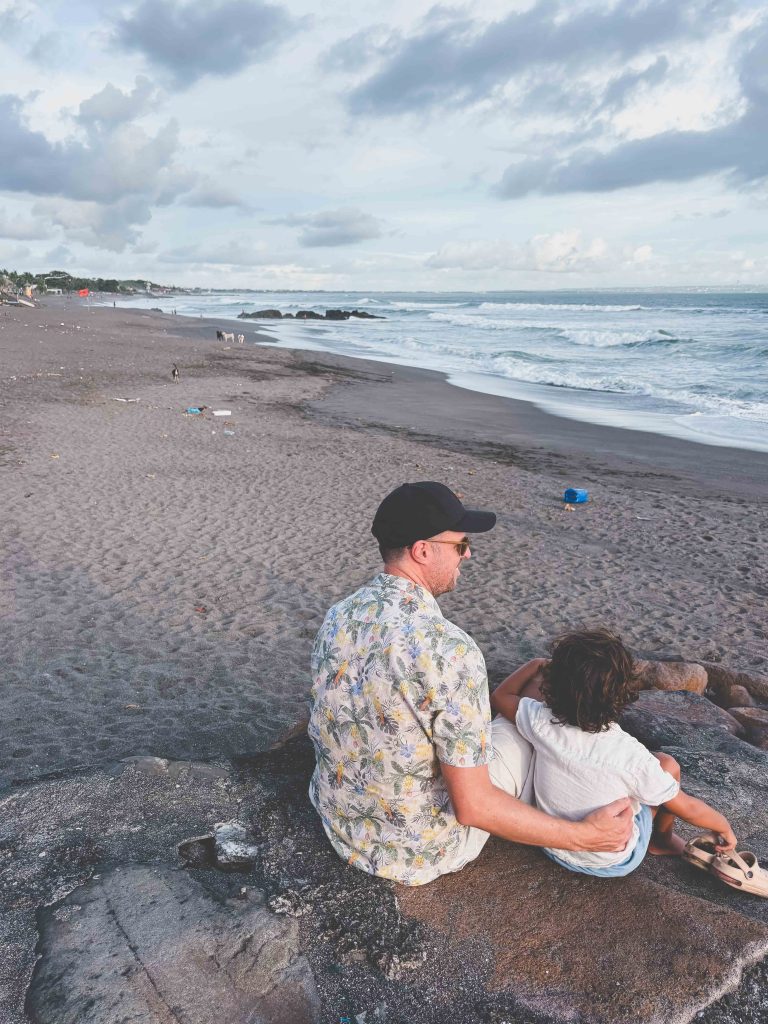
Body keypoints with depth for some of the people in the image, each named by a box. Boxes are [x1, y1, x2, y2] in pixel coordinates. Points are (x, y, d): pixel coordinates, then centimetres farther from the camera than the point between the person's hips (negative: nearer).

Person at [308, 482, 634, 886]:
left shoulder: (337, 617, -9)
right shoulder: (450, 652, -32)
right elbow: (471, 806, -26)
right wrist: (585, 835, -14)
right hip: (418, 853, -6)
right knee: (519, 731, 16)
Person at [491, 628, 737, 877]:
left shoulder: (541, 723, -26)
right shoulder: (631, 756, -32)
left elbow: (500, 697, -4)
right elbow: (689, 809, -16)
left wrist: (536, 665, 8)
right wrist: (725, 827, 4)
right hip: (614, 863, -3)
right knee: (666, 765, 9)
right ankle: (662, 840, 32)